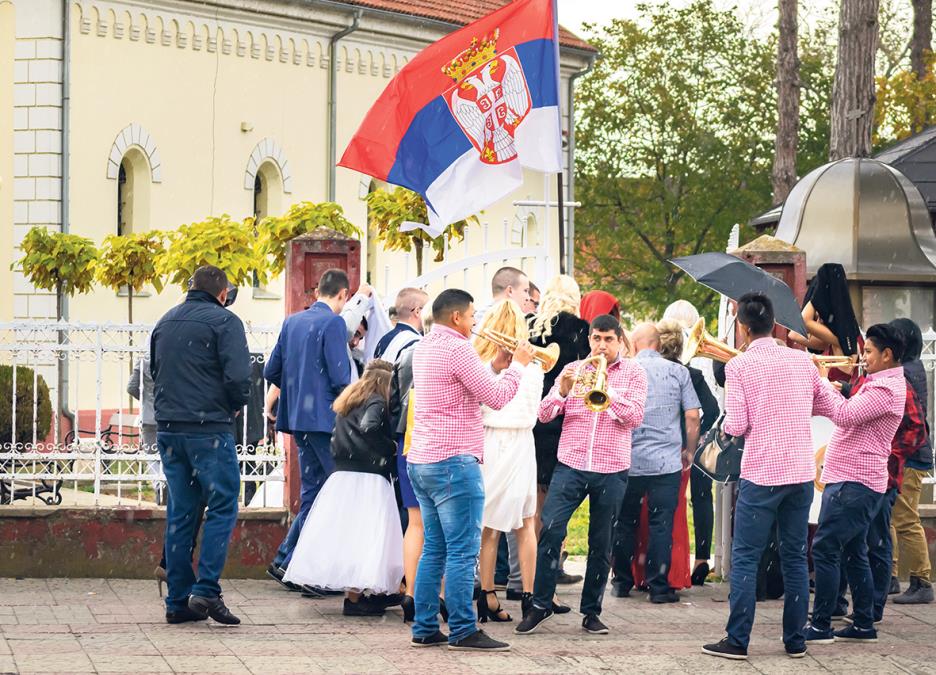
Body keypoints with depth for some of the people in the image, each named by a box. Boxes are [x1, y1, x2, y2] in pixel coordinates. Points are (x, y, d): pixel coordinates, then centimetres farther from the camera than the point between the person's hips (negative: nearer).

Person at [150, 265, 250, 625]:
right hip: (209, 429, -6)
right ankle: (206, 591, -10)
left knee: (180, 512, 9)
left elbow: (154, 371, 22)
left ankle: (178, 601, 8)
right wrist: (234, 406, 3)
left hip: (168, 429, 6)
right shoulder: (224, 321, -6)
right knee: (222, 507, 0)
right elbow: (237, 377, -14)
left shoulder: (165, 322, 15)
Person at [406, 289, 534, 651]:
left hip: (421, 461, 10)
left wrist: (495, 366, 18)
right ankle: (462, 631, -6)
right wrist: (518, 365, 1)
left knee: (434, 549, 12)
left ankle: (425, 629, 12)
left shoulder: (424, 347, 16)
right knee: (462, 552, -6)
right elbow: (496, 398, -12)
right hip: (454, 462, -10)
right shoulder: (457, 349, -14)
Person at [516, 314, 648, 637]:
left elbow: (635, 417, -9)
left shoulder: (633, 374, 5)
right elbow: (544, 415, 2)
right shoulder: (573, 370, 8)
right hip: (571, 465, 0)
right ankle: (541, 604, -3)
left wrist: (608, 392, -22)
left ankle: (591, 611, 16)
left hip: (612, 470, 0)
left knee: (601, 543, 5)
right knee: (551, 530, -13)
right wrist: (562, 391, -17)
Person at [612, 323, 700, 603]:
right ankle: (659, 585, -1)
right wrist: (689, 451, 12)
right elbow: (692, 416, -2)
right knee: (661, 524, 1)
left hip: (628, 461, 1)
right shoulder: (678, 372, 1)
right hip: (667, 461, -1)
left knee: (625, 522, 12)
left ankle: (622, 582, 18)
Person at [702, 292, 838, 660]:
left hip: (761, 475, -4)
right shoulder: (802, 360, 6)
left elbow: (736, 426, -12)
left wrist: (725, 423, 10)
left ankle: (737, 641, 0)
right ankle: (795, 641, 14)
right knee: (795, 557, 12)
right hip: (802, 473, 4)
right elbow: (828, 406, 16)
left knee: (745, 557, 2)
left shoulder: (739, 366, -8)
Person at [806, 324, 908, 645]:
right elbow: (850, 415, 19)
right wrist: (830, 388, 6)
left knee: (824, 549, -10)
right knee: (853, 553, 14)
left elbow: (845, 415, -26)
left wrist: (823, 384, -16)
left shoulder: (886, 389, -17)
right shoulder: (878, 384, 19)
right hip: (849, 481, 11)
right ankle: (864, 625, 18)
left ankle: (821, 626, -8)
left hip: (855, 484, -11)